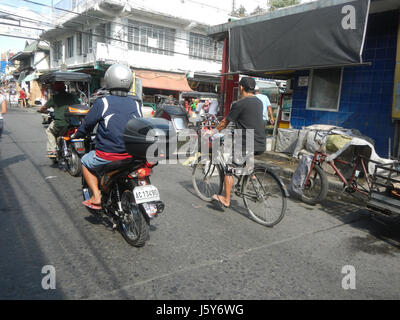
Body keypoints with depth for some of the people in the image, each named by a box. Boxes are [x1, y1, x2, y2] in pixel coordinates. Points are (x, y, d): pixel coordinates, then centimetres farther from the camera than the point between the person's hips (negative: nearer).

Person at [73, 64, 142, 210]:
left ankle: (96, 197, 13)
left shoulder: (102, 103, -7)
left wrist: (76, 136, 22)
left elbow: (87, 124, 1)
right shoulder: (136, 104, 4)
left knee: (85, 161, 24)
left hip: (108, 155, -4)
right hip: (133, 155, 4)